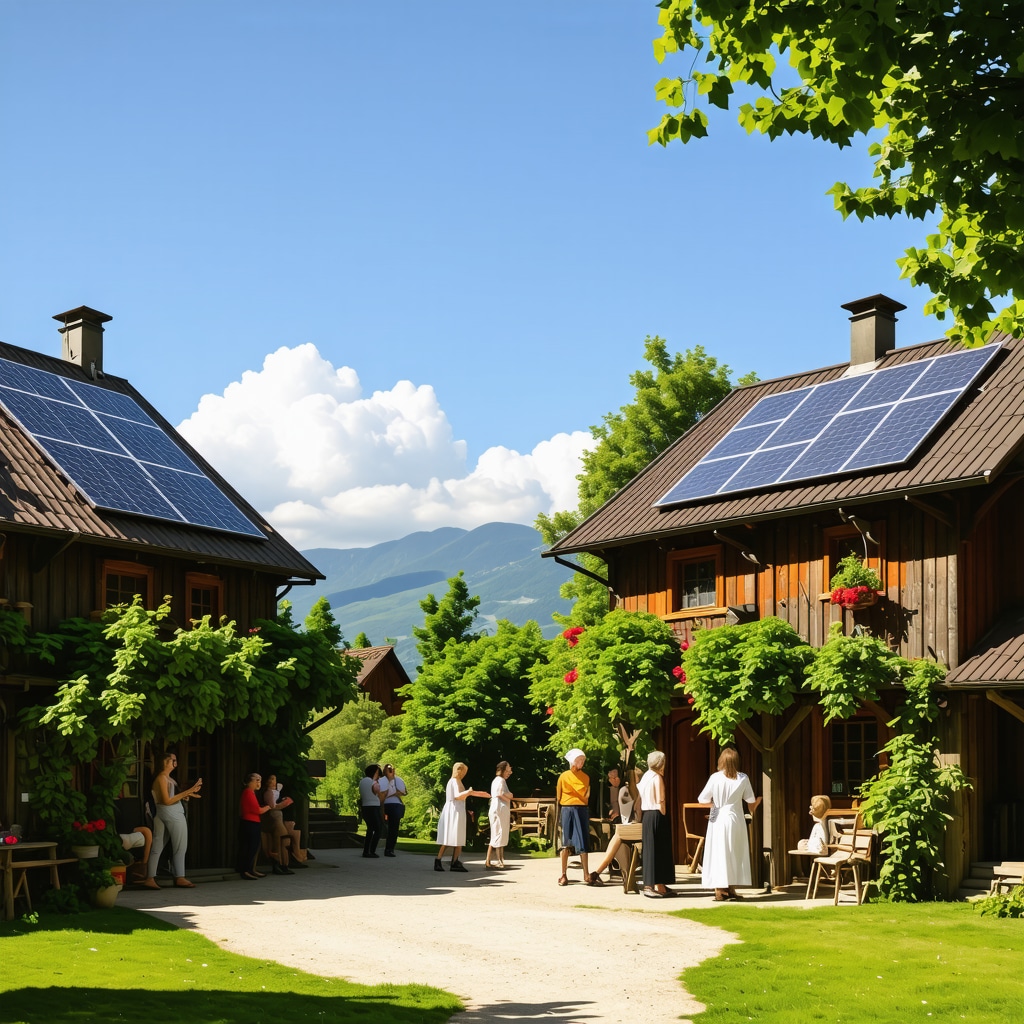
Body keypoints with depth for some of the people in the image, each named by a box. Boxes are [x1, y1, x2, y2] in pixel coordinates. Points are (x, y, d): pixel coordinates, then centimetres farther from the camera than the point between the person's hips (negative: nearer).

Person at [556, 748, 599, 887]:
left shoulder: (585, 777, 8)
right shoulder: (563, 776, 3)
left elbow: (586, 796, 13)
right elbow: (558, 798, 8)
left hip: (582, 810, 1)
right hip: (567, 810, -1)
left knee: (583, 843, -2)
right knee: (566, 843, 1)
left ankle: (586, 875, -3)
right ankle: (563, 874, 4)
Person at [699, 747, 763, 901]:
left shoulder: (716, 778, -11)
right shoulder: (743, 778, -4)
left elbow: (702, 799, -7)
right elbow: (751, 801, 7)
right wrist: (755, 804, 31)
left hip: (718, 820, -2)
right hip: (736, 819, 2)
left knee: (719, 854, 3)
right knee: (735, 854, 12)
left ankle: (720, 890, 2)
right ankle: (731, 888, 14)